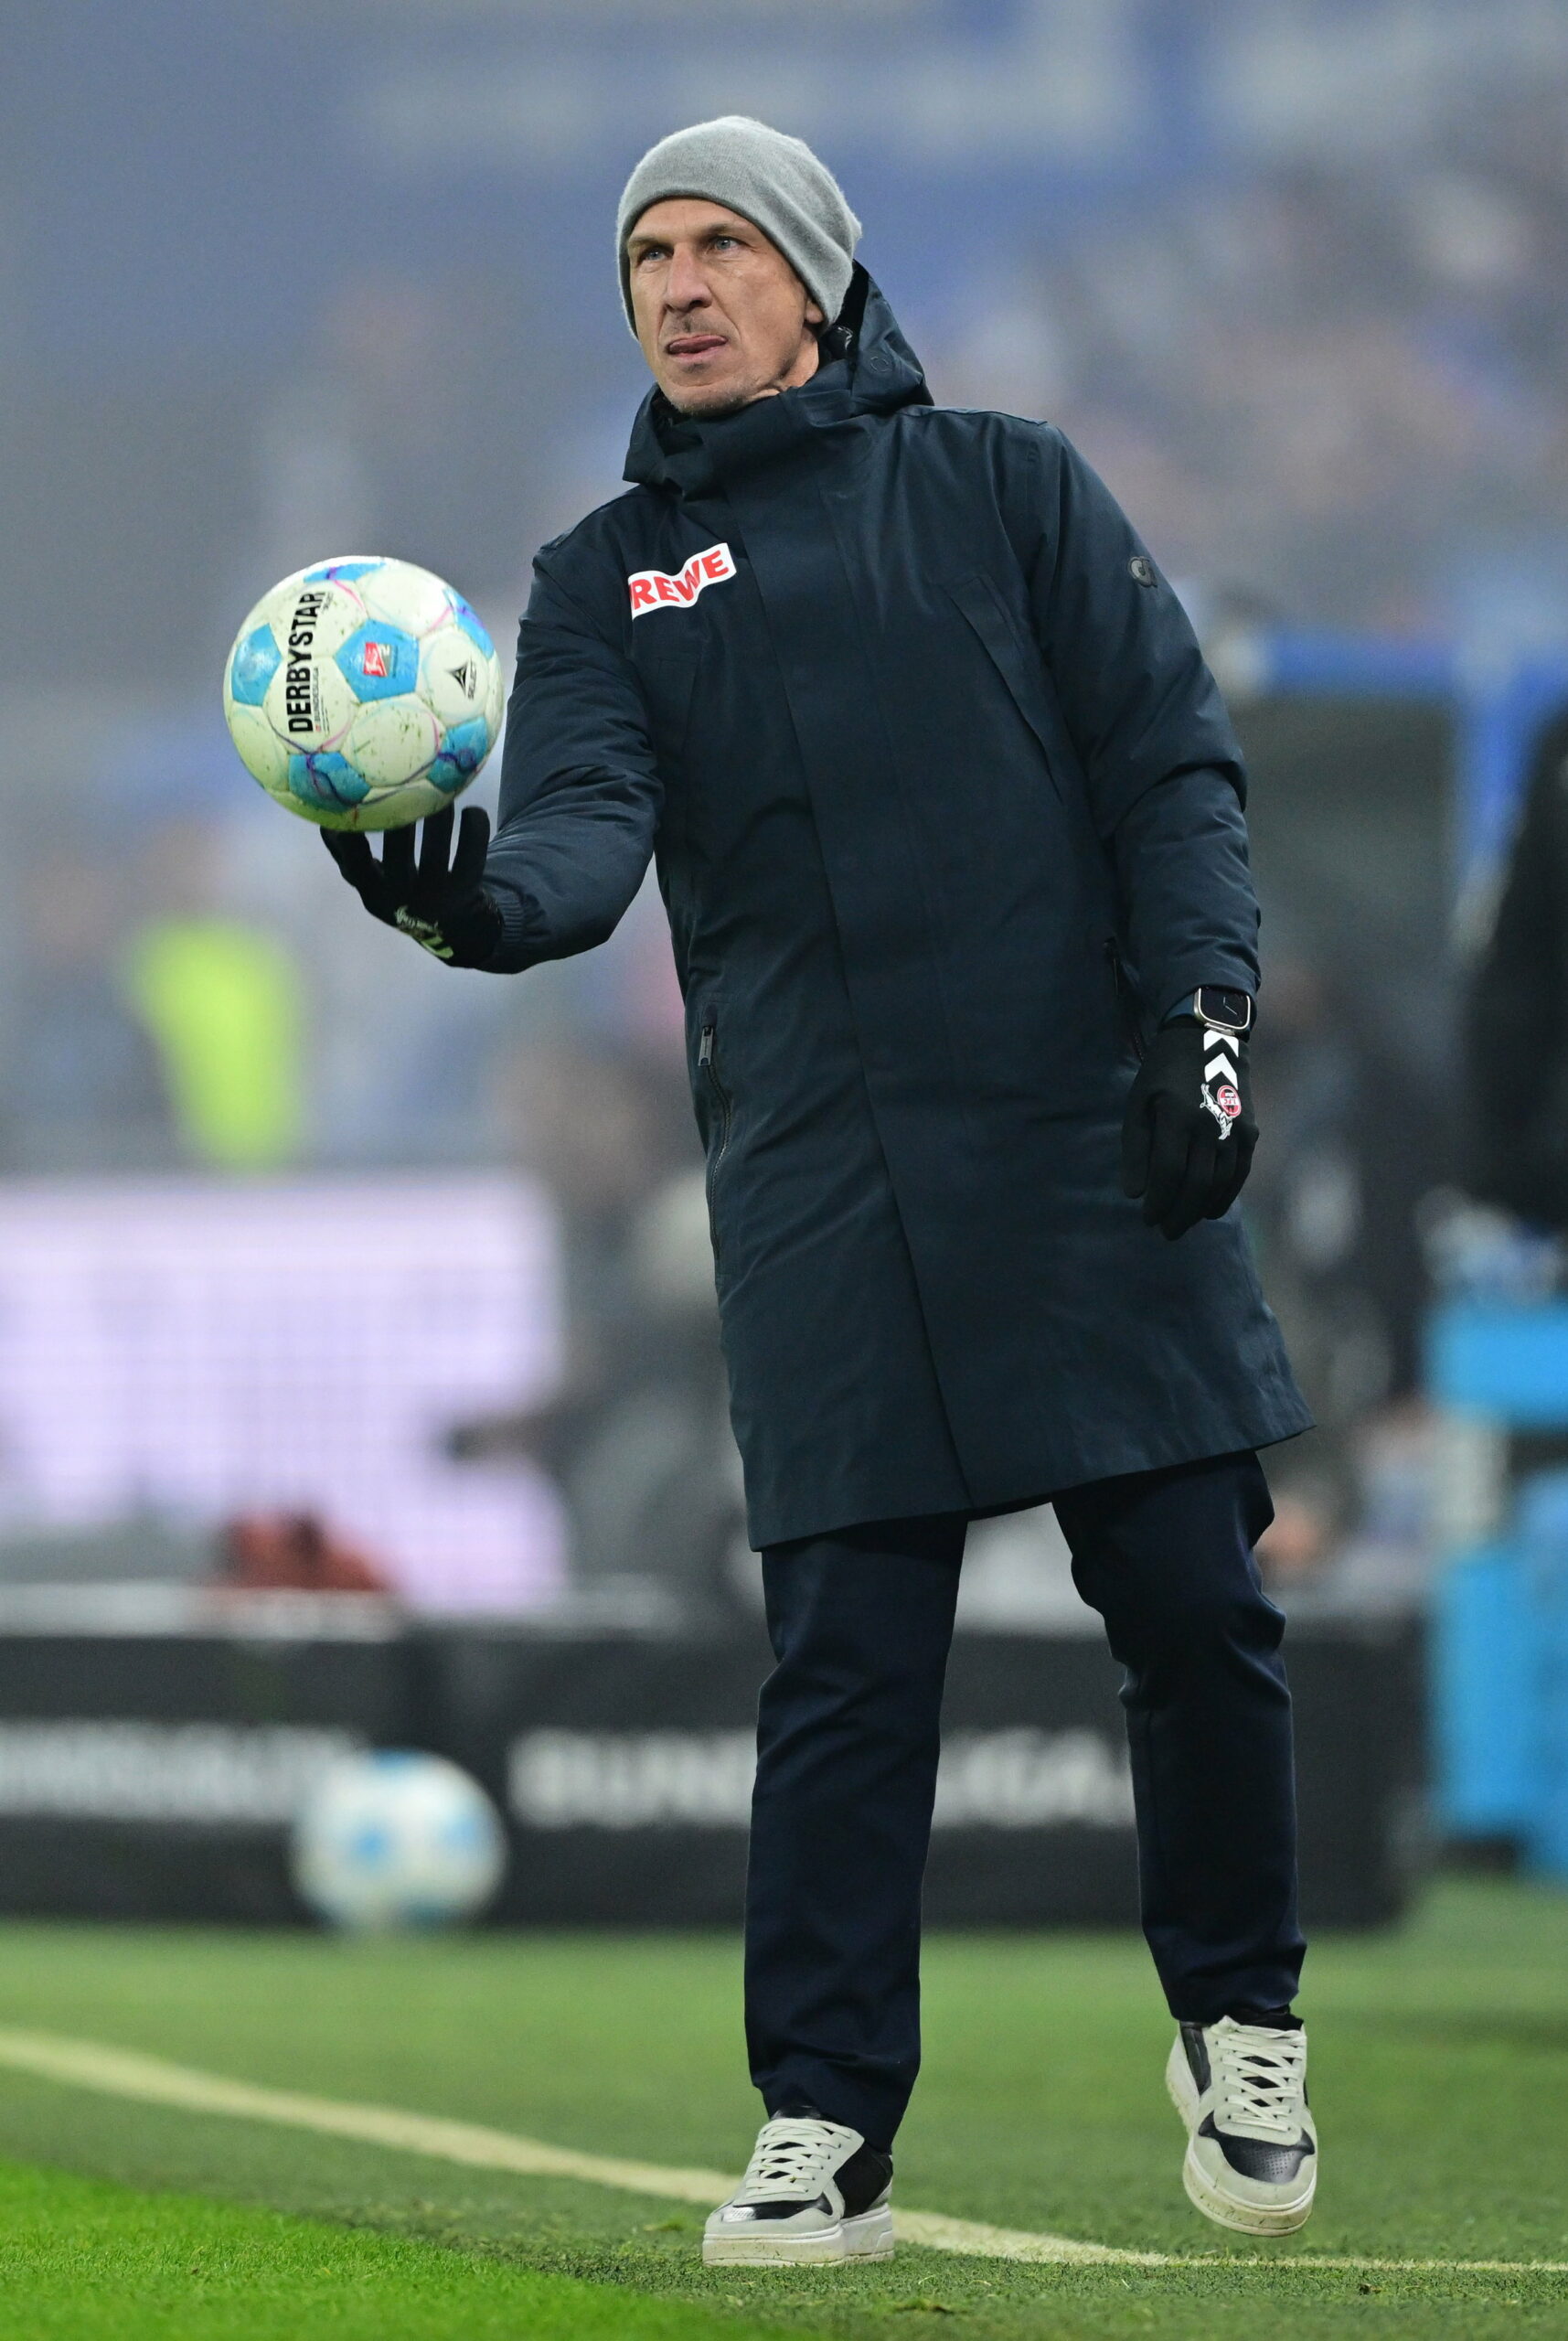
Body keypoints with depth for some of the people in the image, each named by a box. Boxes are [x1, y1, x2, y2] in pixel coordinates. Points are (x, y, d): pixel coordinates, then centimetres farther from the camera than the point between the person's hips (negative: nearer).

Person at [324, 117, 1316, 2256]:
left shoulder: (1006, 488, 11)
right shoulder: (607, 578, 13)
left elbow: (1172, 760, 7)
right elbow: (589, 816, -4)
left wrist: (1203, 1009, -7)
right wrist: (487, 901, -27)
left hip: (1094, 1143, -1)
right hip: (819, 1183, 1)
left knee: (1194, 1606, -1)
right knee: (848, 1663, -3)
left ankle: (1241, 2031, 19)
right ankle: (824, 2126, 0)